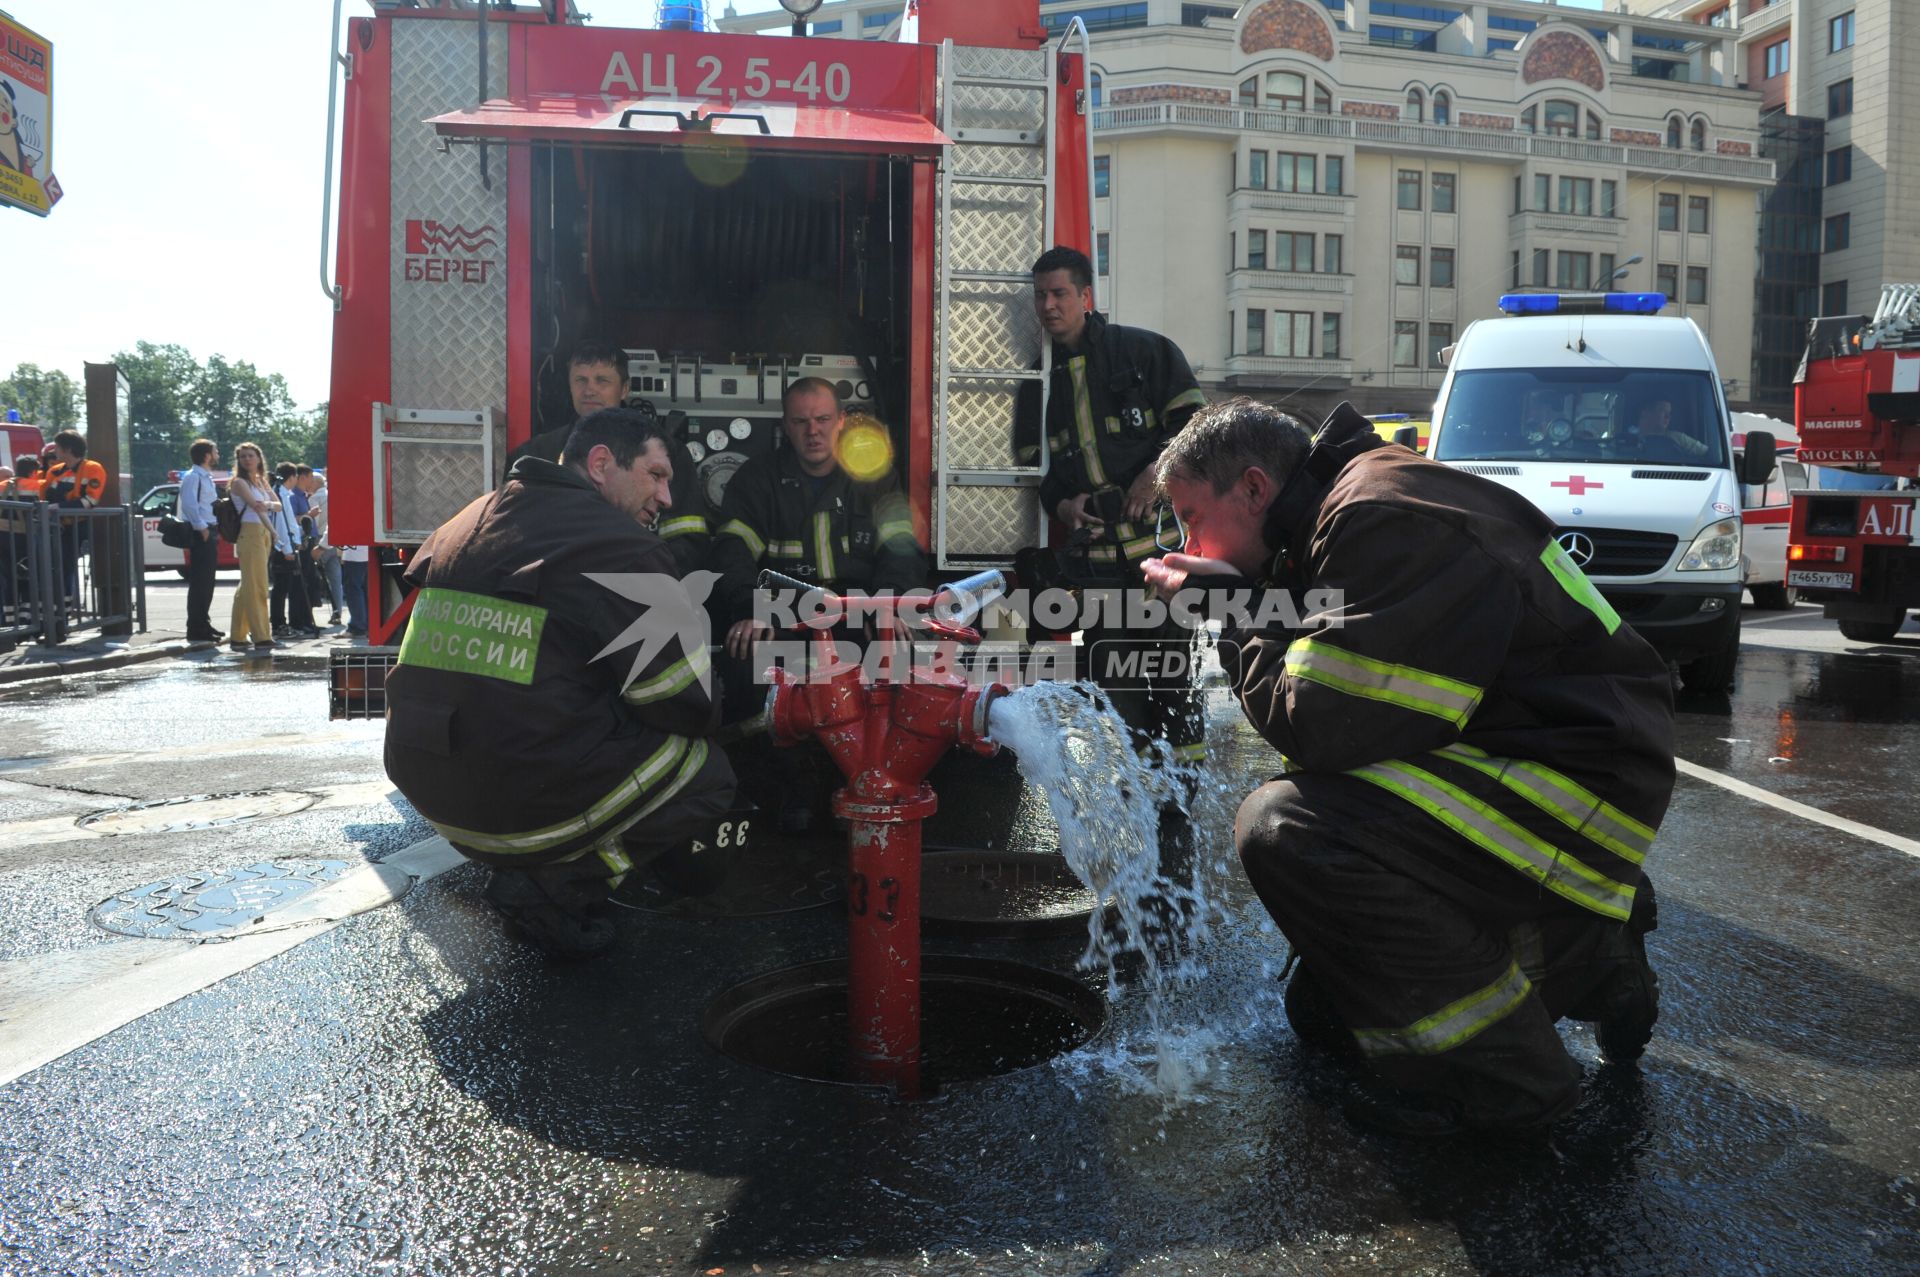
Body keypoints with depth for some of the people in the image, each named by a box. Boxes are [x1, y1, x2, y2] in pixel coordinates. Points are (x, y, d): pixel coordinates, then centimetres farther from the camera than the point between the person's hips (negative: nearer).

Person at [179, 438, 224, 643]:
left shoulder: (207, 477, 20)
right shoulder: (192, 476, -11)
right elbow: (189, 504, -23)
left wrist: (214, 529, 15)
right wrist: (202, 528, -23)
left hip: (210, 533, 10)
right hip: (200, 535, -10)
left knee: (207, 582, 15)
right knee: (199, 582, -9)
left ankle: (203, 623, 23)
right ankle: (196, 629, -7)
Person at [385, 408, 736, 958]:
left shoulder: (467, 523, 12)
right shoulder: (621, 547, -12)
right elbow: (684, 705, -10)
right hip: (529, 806, -8)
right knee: (708, 770, 10)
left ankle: (523, 868, 16)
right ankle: (560, 886, -2)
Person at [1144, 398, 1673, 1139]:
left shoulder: (1385, 518, -20)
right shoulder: (1339, 515, 11)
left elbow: (1325, 727, -26)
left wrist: (1233, 614, -13)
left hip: (1580, 785, -10)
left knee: (1286, 830, -31)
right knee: (1325, 1015, 14)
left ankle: (1502, 1073, -13)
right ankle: (1587, 965, 24)